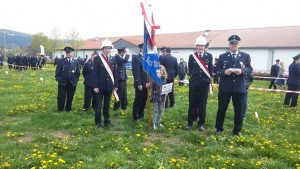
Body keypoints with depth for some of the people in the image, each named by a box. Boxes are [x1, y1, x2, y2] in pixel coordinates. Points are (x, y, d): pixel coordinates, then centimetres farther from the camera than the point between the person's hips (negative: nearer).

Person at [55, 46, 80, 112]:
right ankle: (60, 110, 20)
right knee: (61, 98, 5)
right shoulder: (61, 61, -2)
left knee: (70, 98, 10)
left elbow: (78, 73, 9)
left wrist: (76, 81, 2)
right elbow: (57, 73, 0)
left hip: (72, 84, 2)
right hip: (62, 83, -1)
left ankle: (68, 109, 25)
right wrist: (59, 80, -6)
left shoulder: (76, 62, 4)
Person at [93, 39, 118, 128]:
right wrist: (95, 86, -13)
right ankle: (98, 122, 13)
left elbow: (115, 73, 9)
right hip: (100, 85, -4)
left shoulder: (113, 59, 8)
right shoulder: (97, 58, -5)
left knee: (107, 104, 13)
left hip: (109, 86, 4)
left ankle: (107, 120, 25)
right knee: (99, 105, 4)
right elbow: (95, 73, -8)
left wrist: (116, 85, 6)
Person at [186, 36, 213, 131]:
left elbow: (211, 70, 8)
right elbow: (190, 70, 10)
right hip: (193, 83, 0)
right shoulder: (192, 56, 4)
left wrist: (207, 78, 8)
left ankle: (201, 124, 16)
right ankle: (190, 122, 17)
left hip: (204, 83, 0)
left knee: (202, 104, 5)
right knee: (192, 103, 5)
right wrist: (194, 77, 12)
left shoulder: (209, 56, 3)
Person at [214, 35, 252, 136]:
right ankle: (219, 128, 21)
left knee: (239, 110, 9)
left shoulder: (245, 56, 6)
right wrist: (224, 72, -18)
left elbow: (250, 69, 3)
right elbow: (217, 69, 2)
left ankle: (237, 130, 24)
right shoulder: (222, 56, 5)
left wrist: (242, 71, -17)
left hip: (239, 87, 1)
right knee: (221, 109, 7)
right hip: (225, 87, 0)